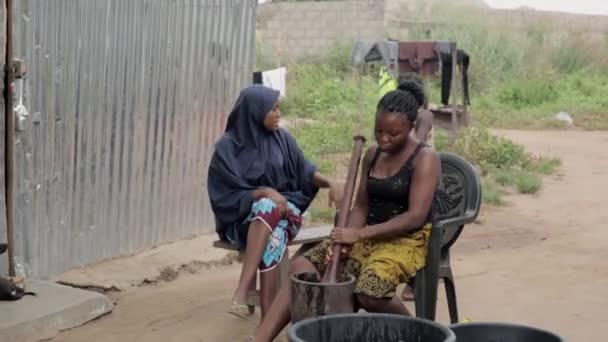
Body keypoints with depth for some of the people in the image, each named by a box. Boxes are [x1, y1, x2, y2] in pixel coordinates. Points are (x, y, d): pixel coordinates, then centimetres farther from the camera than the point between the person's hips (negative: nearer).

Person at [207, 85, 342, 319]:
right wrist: (263, 192, -22)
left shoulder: (282, 138, 6)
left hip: (284, 208, 3)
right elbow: (227, 194, -7)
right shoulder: (228, 146, -5)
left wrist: (329, 183, -12)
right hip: (243, 217, -3)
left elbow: (304, 170, 8)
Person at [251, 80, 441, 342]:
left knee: (368, 292, -34)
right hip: (371, 236, 6)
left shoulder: (425, 158, -11)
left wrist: (359, 234, -23)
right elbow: (361, 206, 8)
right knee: (302, 266, -15)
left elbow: (415, 217, -20)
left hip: (408, 240, -6)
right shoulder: (372, 155, 9)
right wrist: (347, 239, -14)